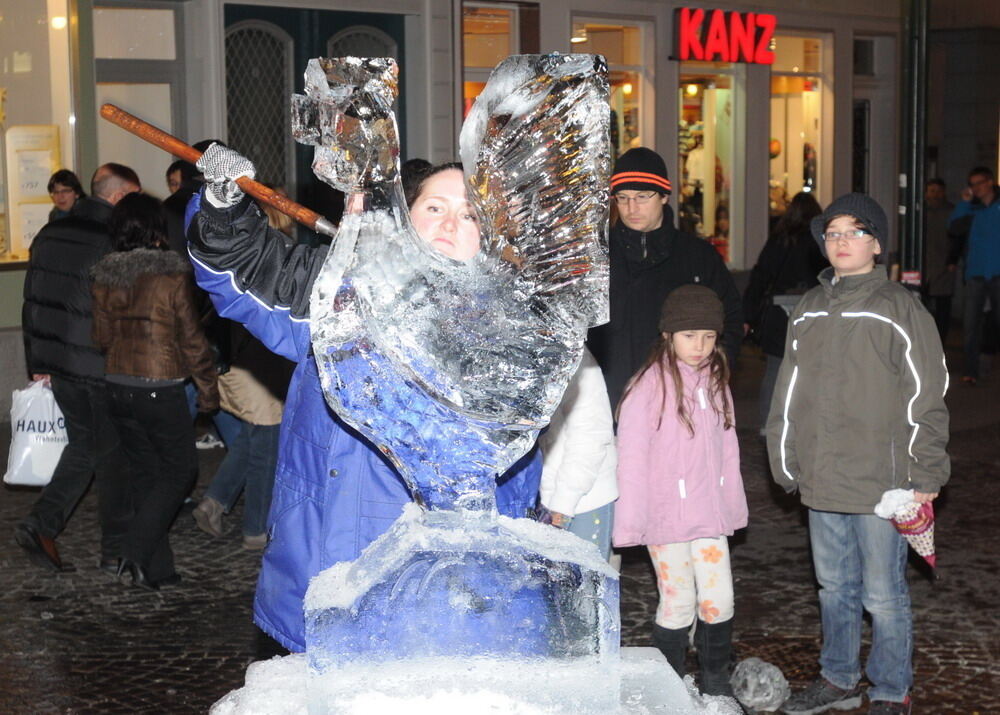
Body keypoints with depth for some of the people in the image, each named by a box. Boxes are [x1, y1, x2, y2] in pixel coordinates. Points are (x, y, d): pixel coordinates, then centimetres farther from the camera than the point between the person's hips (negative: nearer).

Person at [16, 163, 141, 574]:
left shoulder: (49, 235, 9)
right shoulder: (111, 243, -17)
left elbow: (32, 304, 13)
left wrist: (38, 365, 19)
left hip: (58, 365, 7)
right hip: (100, 368, -7)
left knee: (82, 446, 19)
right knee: (113, 457, 5)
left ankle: (41, 523, 7)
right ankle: (116, 551, 14)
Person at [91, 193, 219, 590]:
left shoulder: (104, 278, 1)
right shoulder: (173, 277, -14)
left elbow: (101, 338, 9)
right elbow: (191, 339, -9)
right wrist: (208, 389, 2)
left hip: (118, 389, 6)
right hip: (160, 390, -6)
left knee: (143, 472, 15)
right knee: (179, 470, 8)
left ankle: (157, 568, 18)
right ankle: (137, 551, -6)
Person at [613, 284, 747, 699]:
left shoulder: (715, 383, 7)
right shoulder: (649, 386, -13)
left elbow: (727, 449, 13)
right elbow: (631, 459, -12)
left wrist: (734, 505, 12)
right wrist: (630, 523, -12)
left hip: (710, 514, 5)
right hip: (666, 517, -5)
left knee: (719, 599, 8)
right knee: (678, 602, 3)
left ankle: (716, 682, 26)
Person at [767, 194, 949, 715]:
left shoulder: (900, 310, -8)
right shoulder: (808, 311, 9)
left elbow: (925, 399, -8)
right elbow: (789, 393, 15)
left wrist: (925, 476, -11)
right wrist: (785, 463, 13)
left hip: (881, 484, -5)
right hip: (821, 480, 6)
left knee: (883, 595, 4)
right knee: (834, 587, 18)